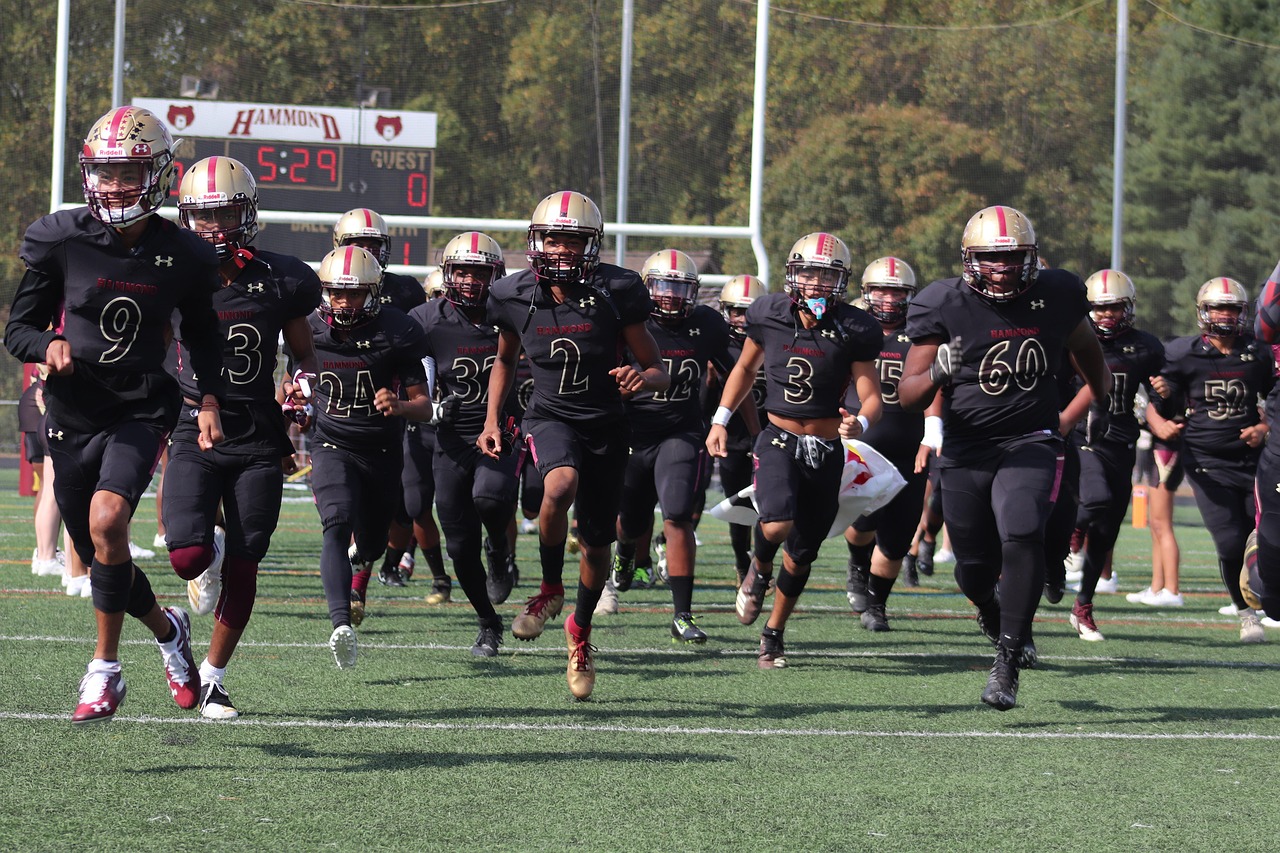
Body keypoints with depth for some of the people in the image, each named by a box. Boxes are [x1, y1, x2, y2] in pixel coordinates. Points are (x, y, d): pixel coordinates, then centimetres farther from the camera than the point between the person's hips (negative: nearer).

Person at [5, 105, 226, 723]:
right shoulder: (61, 240, -7)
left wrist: (210, 398, 1)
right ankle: (166, 629, 41)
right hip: (72, 415, 2)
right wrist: (50, 344, -22)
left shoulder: (182, 257, -4)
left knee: (107, 521, -27)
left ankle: (104, 670, -14)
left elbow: (201, 333, 14)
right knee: (99, 556, 10)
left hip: (140, 411, -2)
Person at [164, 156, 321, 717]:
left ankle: (213, 677, 17)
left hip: (258, 443, 1)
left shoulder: (278, 281, 0)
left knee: (242, 567, 1)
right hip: (194, 436, -1)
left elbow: (304, 356, 13)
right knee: (188, 555, -17)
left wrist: (303, 384, -7)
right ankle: (209, 557, 22)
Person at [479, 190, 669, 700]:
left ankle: (580, 630, 38)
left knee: (597, 545, 9)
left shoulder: (615, 294, -14)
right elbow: (505, 360, 14)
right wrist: (492, 419, 7)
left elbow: (659, 372, -7)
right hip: (550, 418, -1)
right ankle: (550, 589, -12)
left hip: (606, 426, 1)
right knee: (561, 484, -35)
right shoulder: (516, 298, -7)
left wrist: (641, 379, -29)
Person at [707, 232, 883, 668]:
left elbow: (871, 397, -7)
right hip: (779, 441, -1)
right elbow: (745, 369, 14)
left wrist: (860, 423, -30)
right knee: (777, 525, -27)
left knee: (802, 553, 9)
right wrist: (720, 419, 9)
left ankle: (774, 633, 30)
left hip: (826, 452, 1)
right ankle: (759, 570, 8)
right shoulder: (769, 316, -4)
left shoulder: (853, 331, -8)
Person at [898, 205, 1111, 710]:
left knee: (1022, 536, -26)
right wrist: (938, 372, -31)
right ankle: (993, 614, 47)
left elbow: (1084, 346, 21)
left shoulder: (1056, 295, -3)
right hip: (966, 450, 0)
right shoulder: (944, 307, -10)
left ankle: (1007, 666, -20)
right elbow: (908, 397, -10)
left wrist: (1101, 391, 37)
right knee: (975, 568, 8)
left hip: (1030, 442, 0)